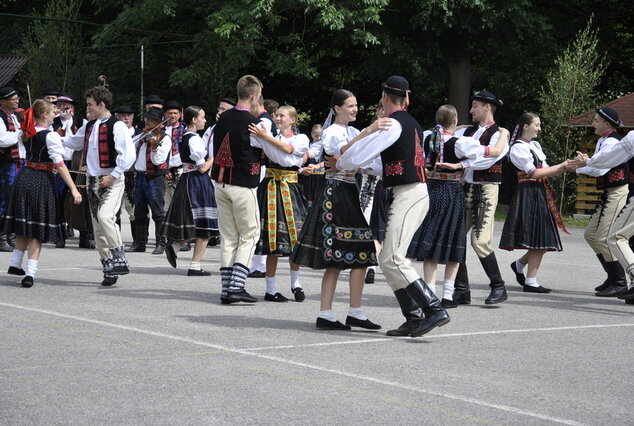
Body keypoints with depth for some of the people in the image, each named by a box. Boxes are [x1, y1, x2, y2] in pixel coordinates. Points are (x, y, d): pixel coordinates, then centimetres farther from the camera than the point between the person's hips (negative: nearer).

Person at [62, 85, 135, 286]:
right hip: (93, 180, 8)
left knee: (104, 216, -28)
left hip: (111, 181, -8)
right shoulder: (89, 126, 15)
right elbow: (72, 142, 34)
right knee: (98, 228, 7)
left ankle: (119, 260, -19)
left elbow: (128, 155, -17)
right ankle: (109, 267, 14)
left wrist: (113, 176, -19)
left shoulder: (117, 126, -10)